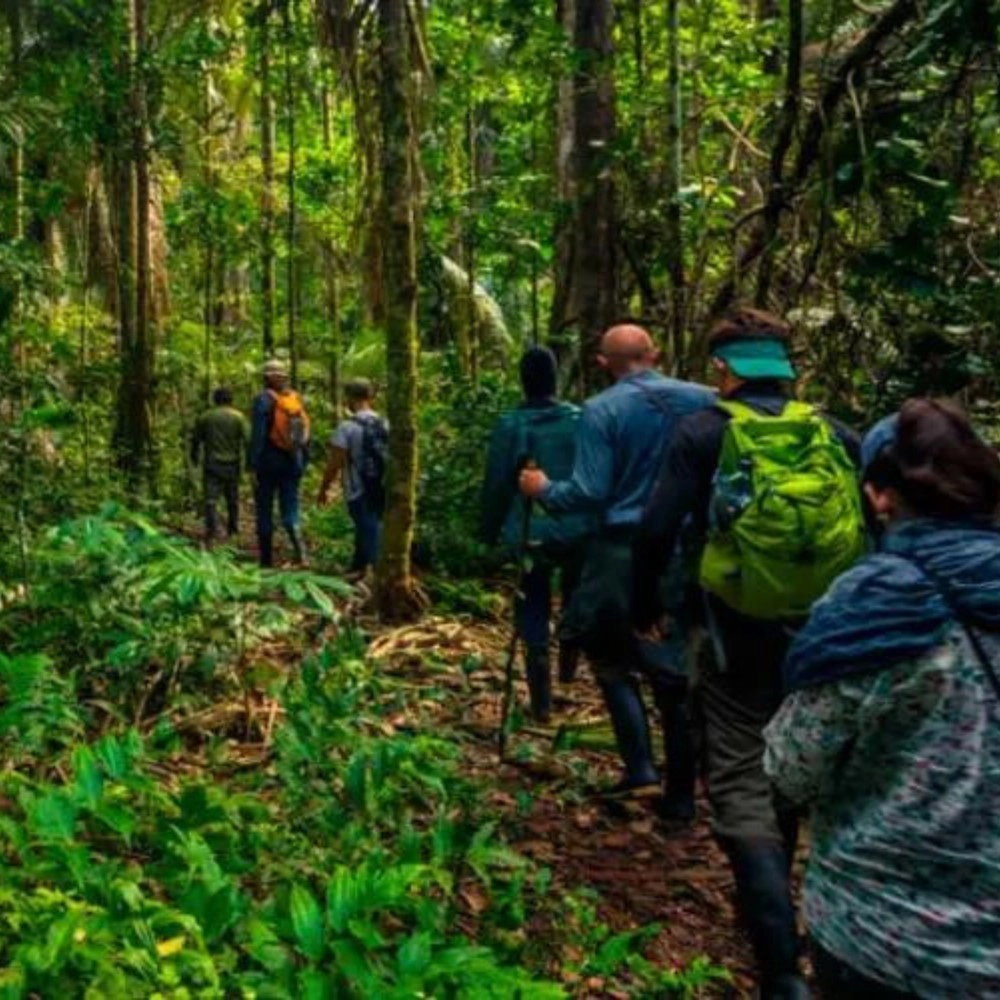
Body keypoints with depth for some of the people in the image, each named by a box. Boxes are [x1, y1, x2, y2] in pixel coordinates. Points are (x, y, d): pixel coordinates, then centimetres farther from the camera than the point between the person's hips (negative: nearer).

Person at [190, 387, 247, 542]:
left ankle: (211, 527, -19)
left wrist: (195, 458, 23)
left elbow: (196, 440, 8)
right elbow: (246, 440, -5)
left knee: (211, 497, -4)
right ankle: (233, 528, 20)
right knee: (232, 498, 13)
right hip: (232, 464, 1)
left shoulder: (205, 417, 4)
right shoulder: (238, 417, 0)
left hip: (211, 463, 0)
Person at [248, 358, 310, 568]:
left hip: (269, 463, -4)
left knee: (264, 513, 8)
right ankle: (301, 552, -15)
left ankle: (267, 562, 11)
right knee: (290, 511, 8)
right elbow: (305, 434, 10)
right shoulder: (297, 399, 7)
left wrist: (252, 466, -12)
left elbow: (257, 435, -14)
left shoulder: (264, 400, -9)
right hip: (292, 463, 4)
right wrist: (303, 463, 15)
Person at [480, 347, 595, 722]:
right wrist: (597, 524, 12)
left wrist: (489, 532, 6)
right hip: (578, 532, 2)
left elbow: (495, 485, -4)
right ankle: (568, 663, 23)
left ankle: (541, 703, 5)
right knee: (576, 602, 27)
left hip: (530, 535, -1)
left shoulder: (510, 425, -7)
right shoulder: (580, 419, -2)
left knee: (534, 618, 6)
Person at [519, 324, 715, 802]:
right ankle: (680, 795, 17)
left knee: (614, 662, 16)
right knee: (676, 672, 12)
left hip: (623, 554, -3)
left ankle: (641, 771, 6)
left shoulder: (601, 410, -8)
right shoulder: (704, 400, 3)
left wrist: (543, 490, 5)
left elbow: (589, 494, -12)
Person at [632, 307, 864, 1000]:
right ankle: (772, 900, 41)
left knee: (741, 783, 1)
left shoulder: (704, 433, -7)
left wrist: (645, 606, 3)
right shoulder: (835, 435, 2)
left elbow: (659, 529, -12)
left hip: (739, 635, -4)